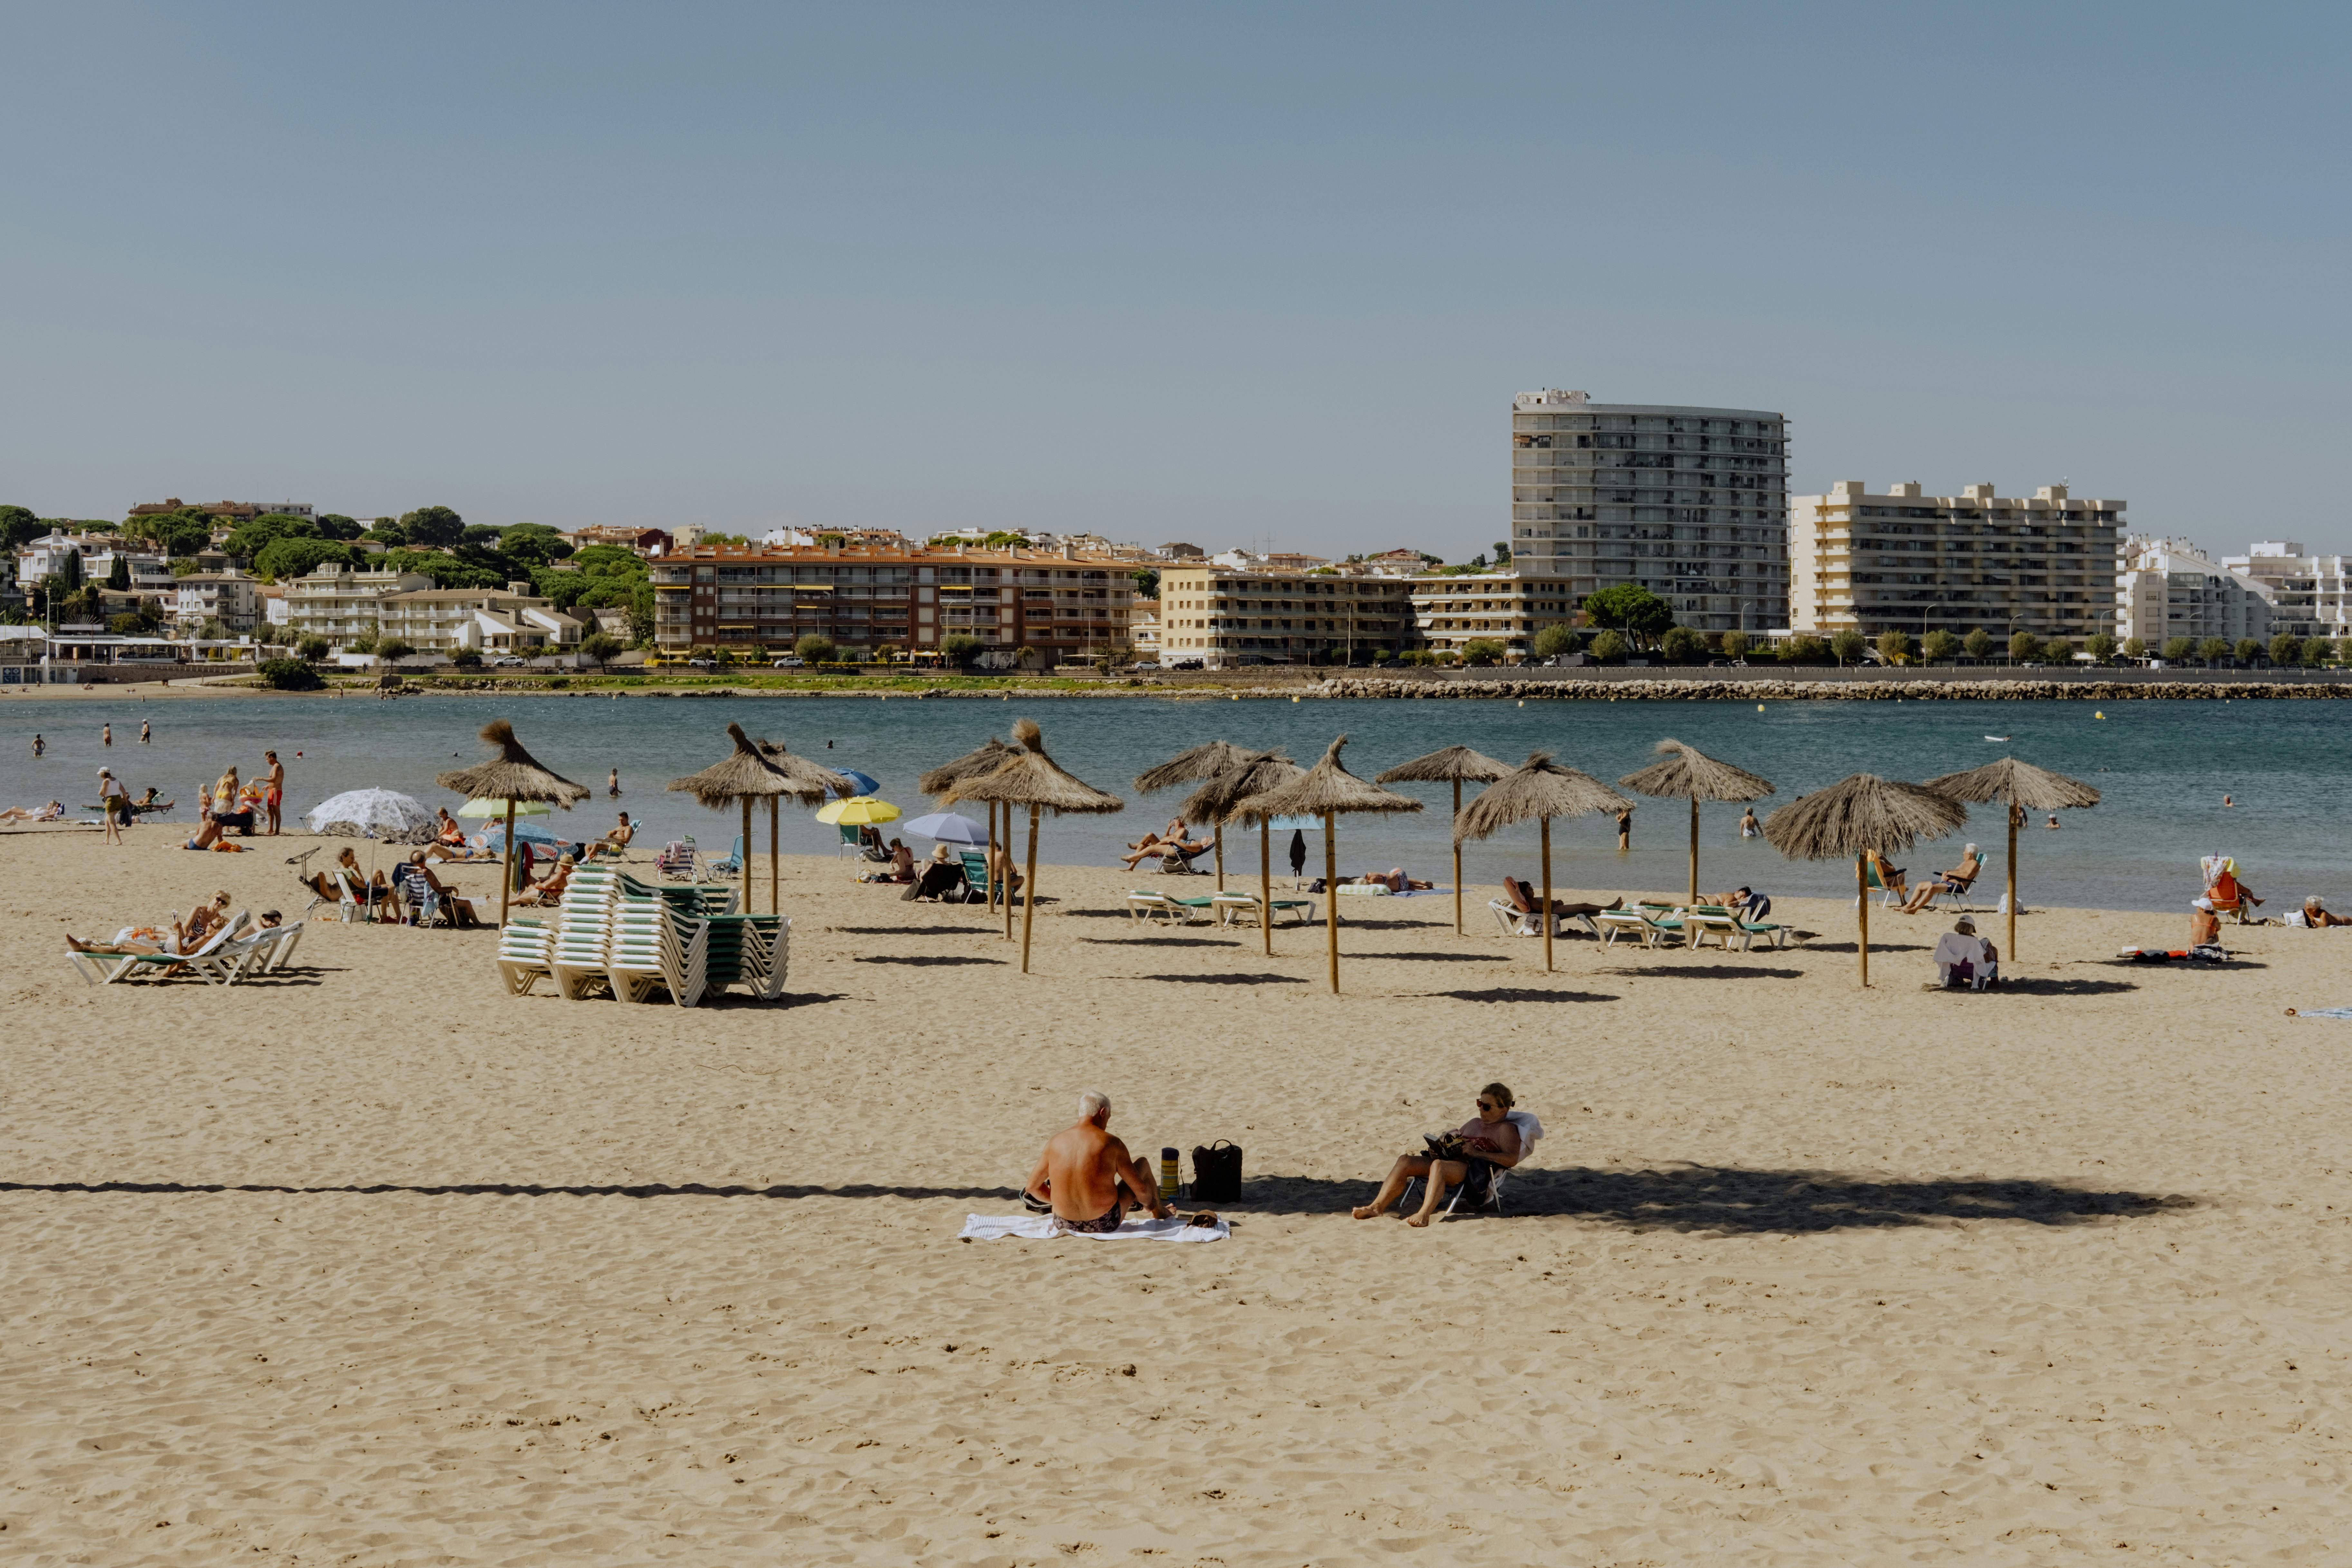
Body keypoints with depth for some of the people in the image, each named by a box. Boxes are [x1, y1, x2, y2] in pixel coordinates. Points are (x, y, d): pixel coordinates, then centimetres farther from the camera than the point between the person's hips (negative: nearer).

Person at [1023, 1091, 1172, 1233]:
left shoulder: (1055, 1142, -5)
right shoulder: (1111, 1144, -14)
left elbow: (1032, 1186, 3)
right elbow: (1140, 1189, -8)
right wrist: (1150, 1205, 16)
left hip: (1066, 1223, 3)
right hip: (1105, 1224, -3)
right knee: (1142, 1163, 19)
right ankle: (1159, 1212, 48)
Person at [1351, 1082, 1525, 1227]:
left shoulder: (1507, 1129, 5)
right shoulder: (1474, 1123, 32)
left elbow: (1512, 1159, -11)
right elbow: (1454, 1139, 34)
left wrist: (1476, 1153, -16)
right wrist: (1441, 1145, 9)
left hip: (1476, 1175, -8)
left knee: (1439, 1165, -39)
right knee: (1405, 1161, -10)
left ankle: (1424, 1215, -52)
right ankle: (1377, 1207, -19)